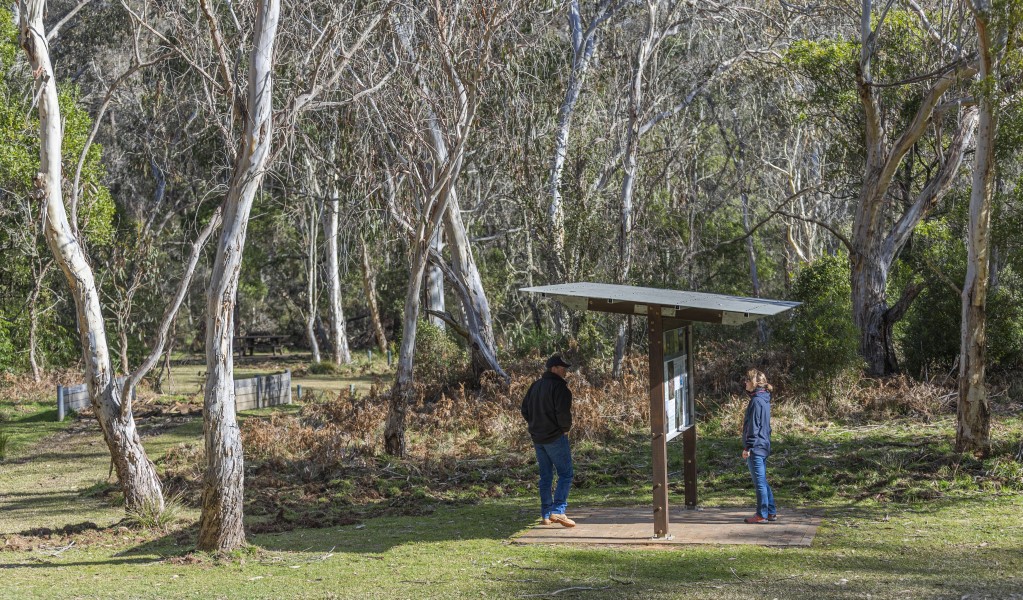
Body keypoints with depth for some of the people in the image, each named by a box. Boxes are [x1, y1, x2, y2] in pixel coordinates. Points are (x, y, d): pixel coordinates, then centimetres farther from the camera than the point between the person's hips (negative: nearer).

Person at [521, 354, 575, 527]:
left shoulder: (536, 385, 13)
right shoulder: (559, 386, -14)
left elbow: (525, 410, 17)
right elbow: (563, 412, -23)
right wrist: (565, 428, -6)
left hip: (537, 438, 8)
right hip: (555, 436, -8)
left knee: (545, 476, 13)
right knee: (566, 474, -4)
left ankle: (546, 515, 13)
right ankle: (558, 511, -16)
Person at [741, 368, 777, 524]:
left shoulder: (756, 401, -17)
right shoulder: (764, 399, 13)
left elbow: (753, 426, -19)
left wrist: (747, 447, -16)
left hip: (756, 447, -10)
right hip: (764, 446, 10)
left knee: (759, 482, -2)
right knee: (762, 481, 16)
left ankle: (761, 515, 3)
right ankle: (771, 512, 21)